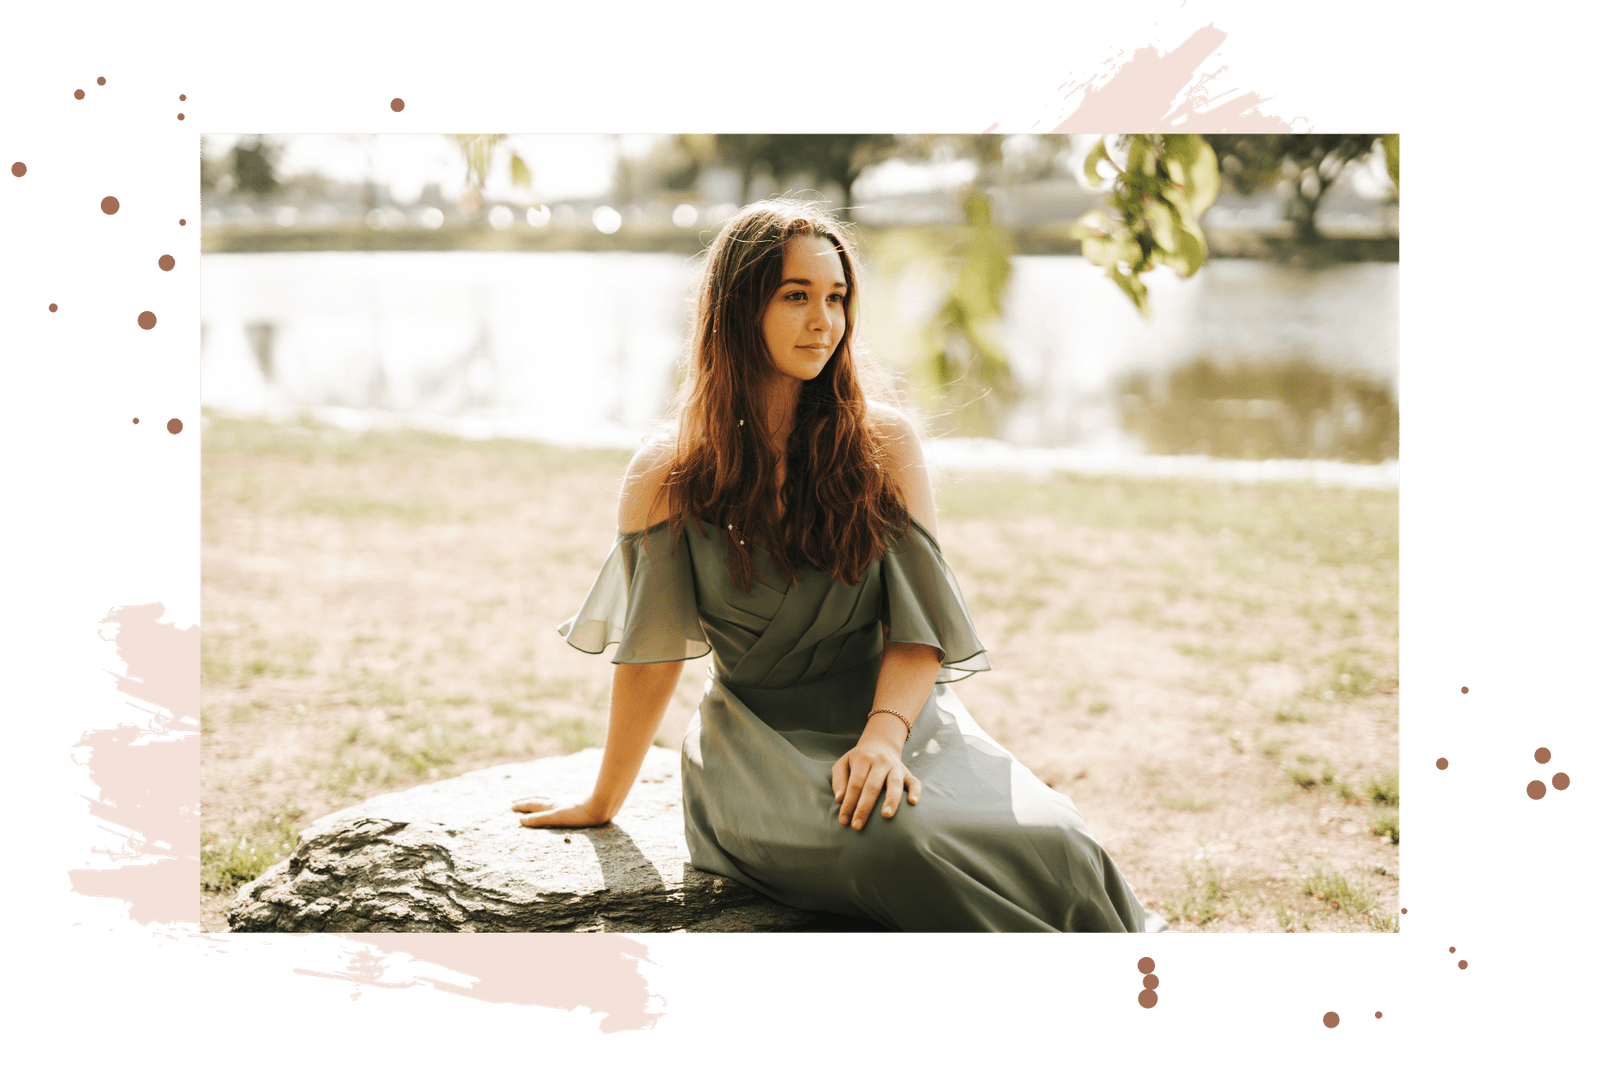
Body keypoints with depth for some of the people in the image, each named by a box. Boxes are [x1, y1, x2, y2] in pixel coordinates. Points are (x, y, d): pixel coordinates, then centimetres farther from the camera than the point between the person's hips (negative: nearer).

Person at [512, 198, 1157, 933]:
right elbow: (648, 661, 8)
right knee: (894, 843, -35)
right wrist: (602, 805, 15)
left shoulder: (884, 445, 3)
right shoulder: (668, 479, 0)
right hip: (762, 741, -2)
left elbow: (916, 626, -2)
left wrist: (883, 735, -20)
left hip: (895, 713, 2)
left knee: (1053, 848, -27)